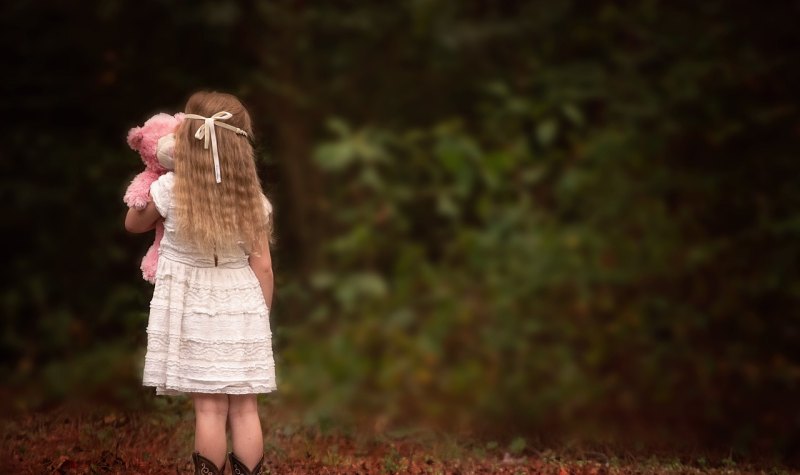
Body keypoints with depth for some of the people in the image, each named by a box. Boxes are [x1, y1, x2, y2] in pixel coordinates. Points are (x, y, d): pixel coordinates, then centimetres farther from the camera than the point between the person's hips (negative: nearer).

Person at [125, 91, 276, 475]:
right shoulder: (252, 200, -6)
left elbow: (134, 224, 9)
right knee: (245, 408, 6)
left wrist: (144, 187, 24)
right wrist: (261, 318, 11)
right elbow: (262, 267, -1)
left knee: (209, 408, 1)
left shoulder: (169, 190, -11)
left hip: (194, 313, -1)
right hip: (242, 311, 1)